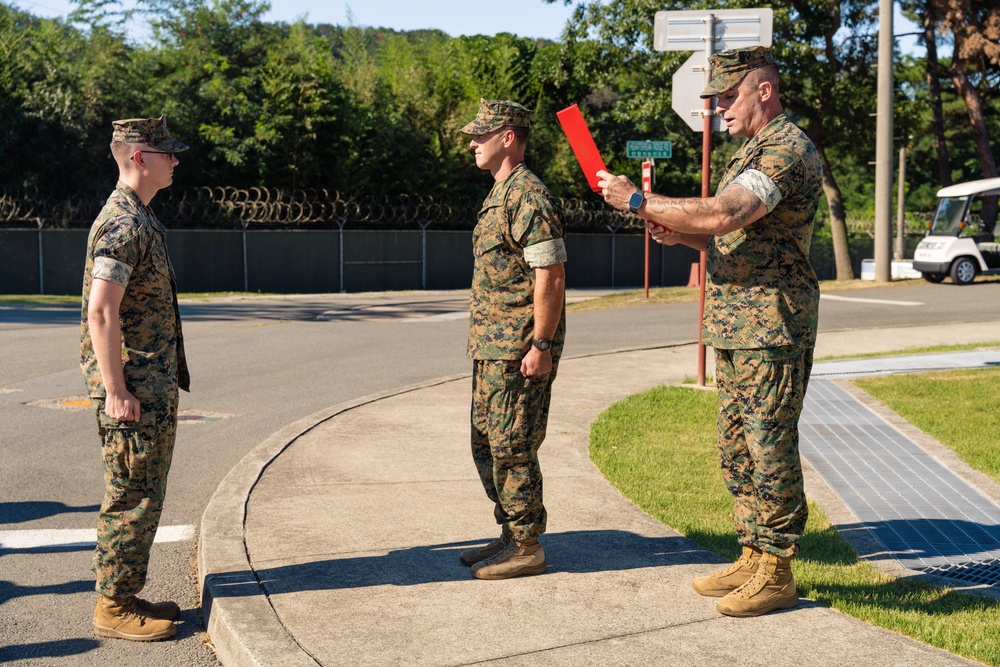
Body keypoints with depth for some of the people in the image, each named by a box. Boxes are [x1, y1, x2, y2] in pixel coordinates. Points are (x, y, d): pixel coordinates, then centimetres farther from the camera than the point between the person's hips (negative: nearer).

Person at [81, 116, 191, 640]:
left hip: (154, 387, 10)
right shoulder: (124, 224, -17)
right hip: (134, 390, -10)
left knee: (142, 496, 16)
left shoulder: (137, 218, 16)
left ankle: (125, 595, 25)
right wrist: (117, 392, -24)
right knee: (133, 498, -3)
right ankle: (114, 608, 7)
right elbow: (101, 312, -24)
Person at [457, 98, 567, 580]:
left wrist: (541, 346, -21)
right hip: (492, 348, 10)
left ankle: (527, 548, 7)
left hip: (519, 350, -10)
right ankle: (510, 535, 26)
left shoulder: (528, 198, -16)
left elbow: (550, 277, -20)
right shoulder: (500, 195, 17)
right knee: (487, 445, 15)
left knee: (512, 448, -4)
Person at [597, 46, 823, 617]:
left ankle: (777, 574, 4)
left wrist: (638, 201, -20)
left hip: (772, 330, -10)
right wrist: (682, 234, 8)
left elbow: (723, 214, -28)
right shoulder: (755, 150, 20)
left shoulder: (788, 148, -14)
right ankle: (754, 559, 24)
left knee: (770, 449, -5)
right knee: (739, 448, 14)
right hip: (737, 329, 10)